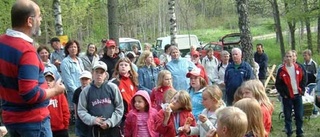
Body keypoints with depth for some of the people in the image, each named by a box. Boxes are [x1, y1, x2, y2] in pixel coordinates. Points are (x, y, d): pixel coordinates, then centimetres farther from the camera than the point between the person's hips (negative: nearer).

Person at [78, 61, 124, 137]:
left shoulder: (112, 87, 0)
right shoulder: (86, 91, 2)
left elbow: (119, 108, 0)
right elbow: (81, 111, 2)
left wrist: (110, 122, -10)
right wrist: (92, 120, -14)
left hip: (112, 129, 0)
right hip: (95, 130, 0)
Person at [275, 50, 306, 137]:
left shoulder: (299, 68, 3)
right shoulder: (281, 70, -4)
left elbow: (304, 80, 10)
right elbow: (278, 84, -1)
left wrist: (302, 91, 1)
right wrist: (283, 94, -6)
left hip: (298, 96, 2)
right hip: (287, 97, -2)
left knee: (299, 116, 6)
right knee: (287, 116, 3)